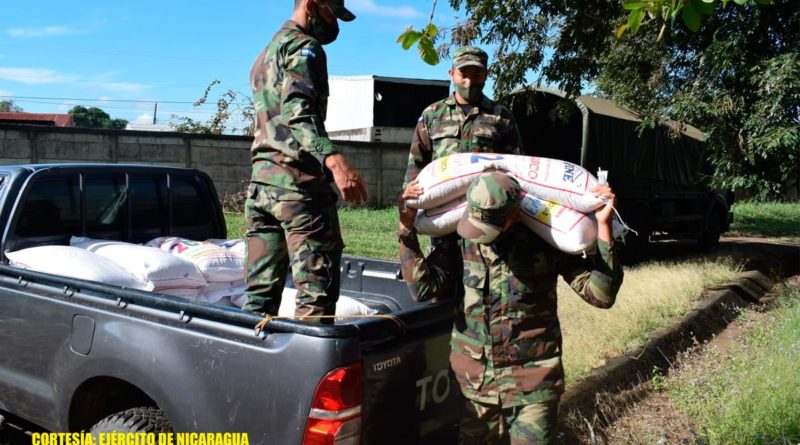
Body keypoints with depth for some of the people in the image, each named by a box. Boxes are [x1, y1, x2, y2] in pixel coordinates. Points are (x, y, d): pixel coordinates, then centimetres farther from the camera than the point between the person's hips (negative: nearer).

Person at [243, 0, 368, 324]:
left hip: (261, 180, 9)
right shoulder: (304, 47, -2)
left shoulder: (264, 55, 27)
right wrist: (334, 160, -33)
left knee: (261, 291, 8)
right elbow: (297, 114, -19)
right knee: (317, 291, -8)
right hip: (298, 181, -9)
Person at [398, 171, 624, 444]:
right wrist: (406, 228, -14)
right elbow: (424, 285, -9)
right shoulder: (462, 240, -4)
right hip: (472, 381, 3)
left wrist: (603, 227, -19)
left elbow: (601, 294, -12)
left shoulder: (545, 242, -10)